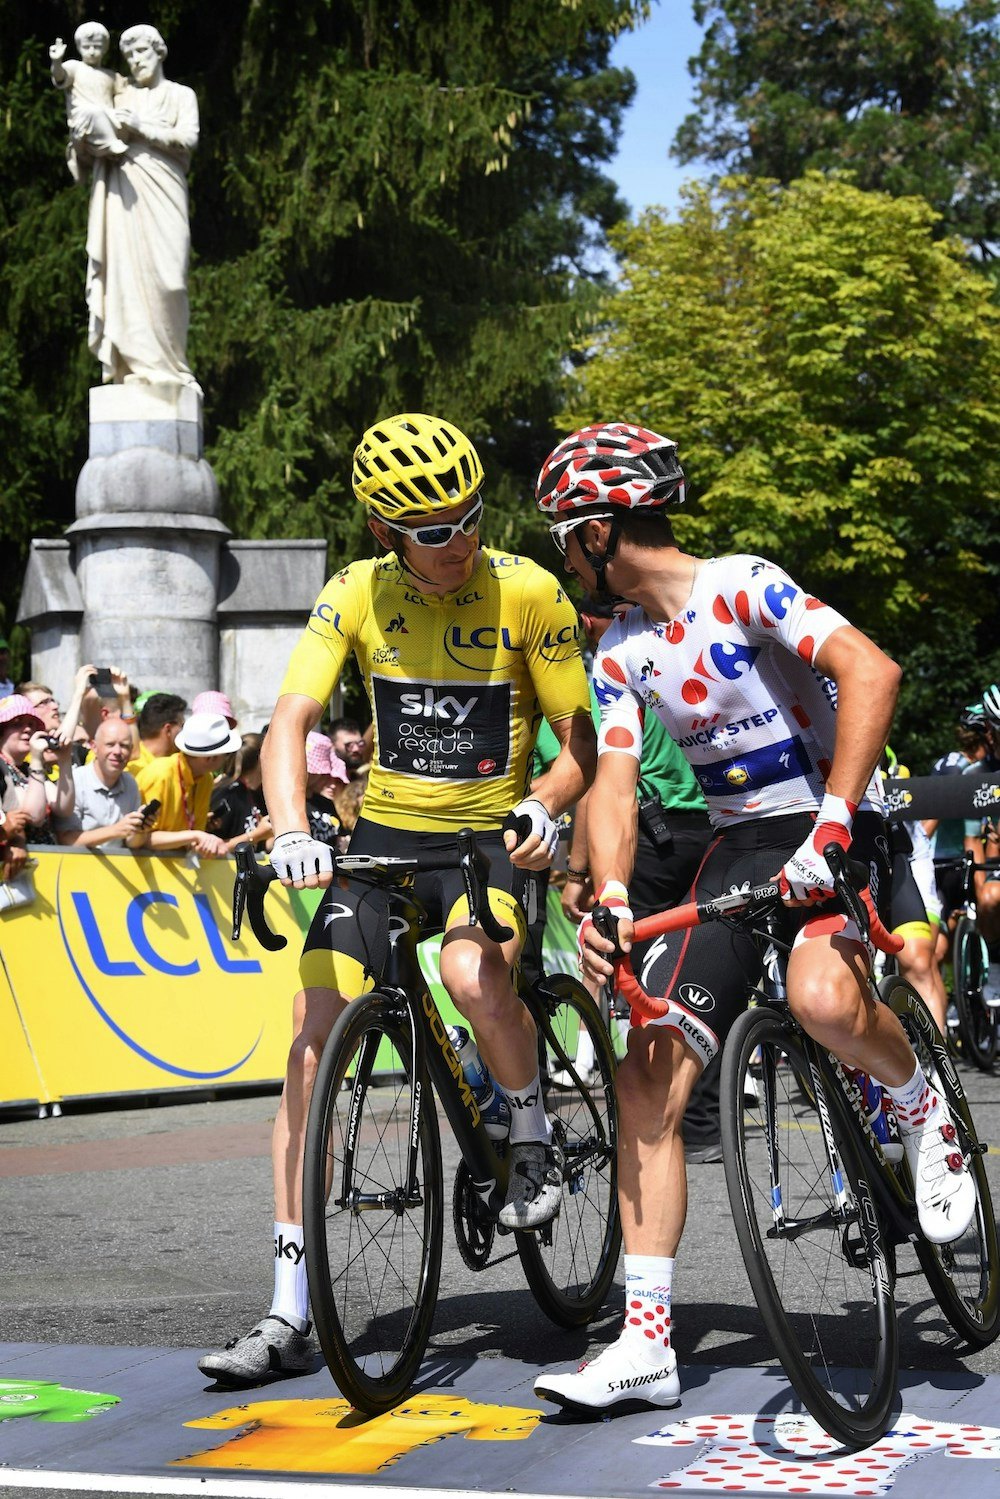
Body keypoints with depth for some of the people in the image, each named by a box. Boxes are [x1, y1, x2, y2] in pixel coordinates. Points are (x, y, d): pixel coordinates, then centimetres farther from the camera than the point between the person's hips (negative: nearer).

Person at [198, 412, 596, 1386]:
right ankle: (290, 1316, -1)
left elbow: (583, 742, -8)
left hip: (489, 837, -3)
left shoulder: (526, 593, -11)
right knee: (313, 1041, -8)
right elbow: (291, 721, -14)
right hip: (382, 833, 3)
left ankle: (535, 1140, -2)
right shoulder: (358, 594, -5)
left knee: (471, 971, -36)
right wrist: (290, 833, -32)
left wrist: (544, 804, -29)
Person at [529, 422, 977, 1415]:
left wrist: (830, 824, -32)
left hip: (833, 828, -6)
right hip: (736, 849, 6)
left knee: (822, 1000, -38)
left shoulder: (741, 586, -13)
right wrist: (608, 903, -21)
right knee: (648, 1072, -7)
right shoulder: (621, 654, 7)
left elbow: (871, 671, -25)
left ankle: (923, 1109, -2)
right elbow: (613, 785, -2)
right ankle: (646, 1343, -4)